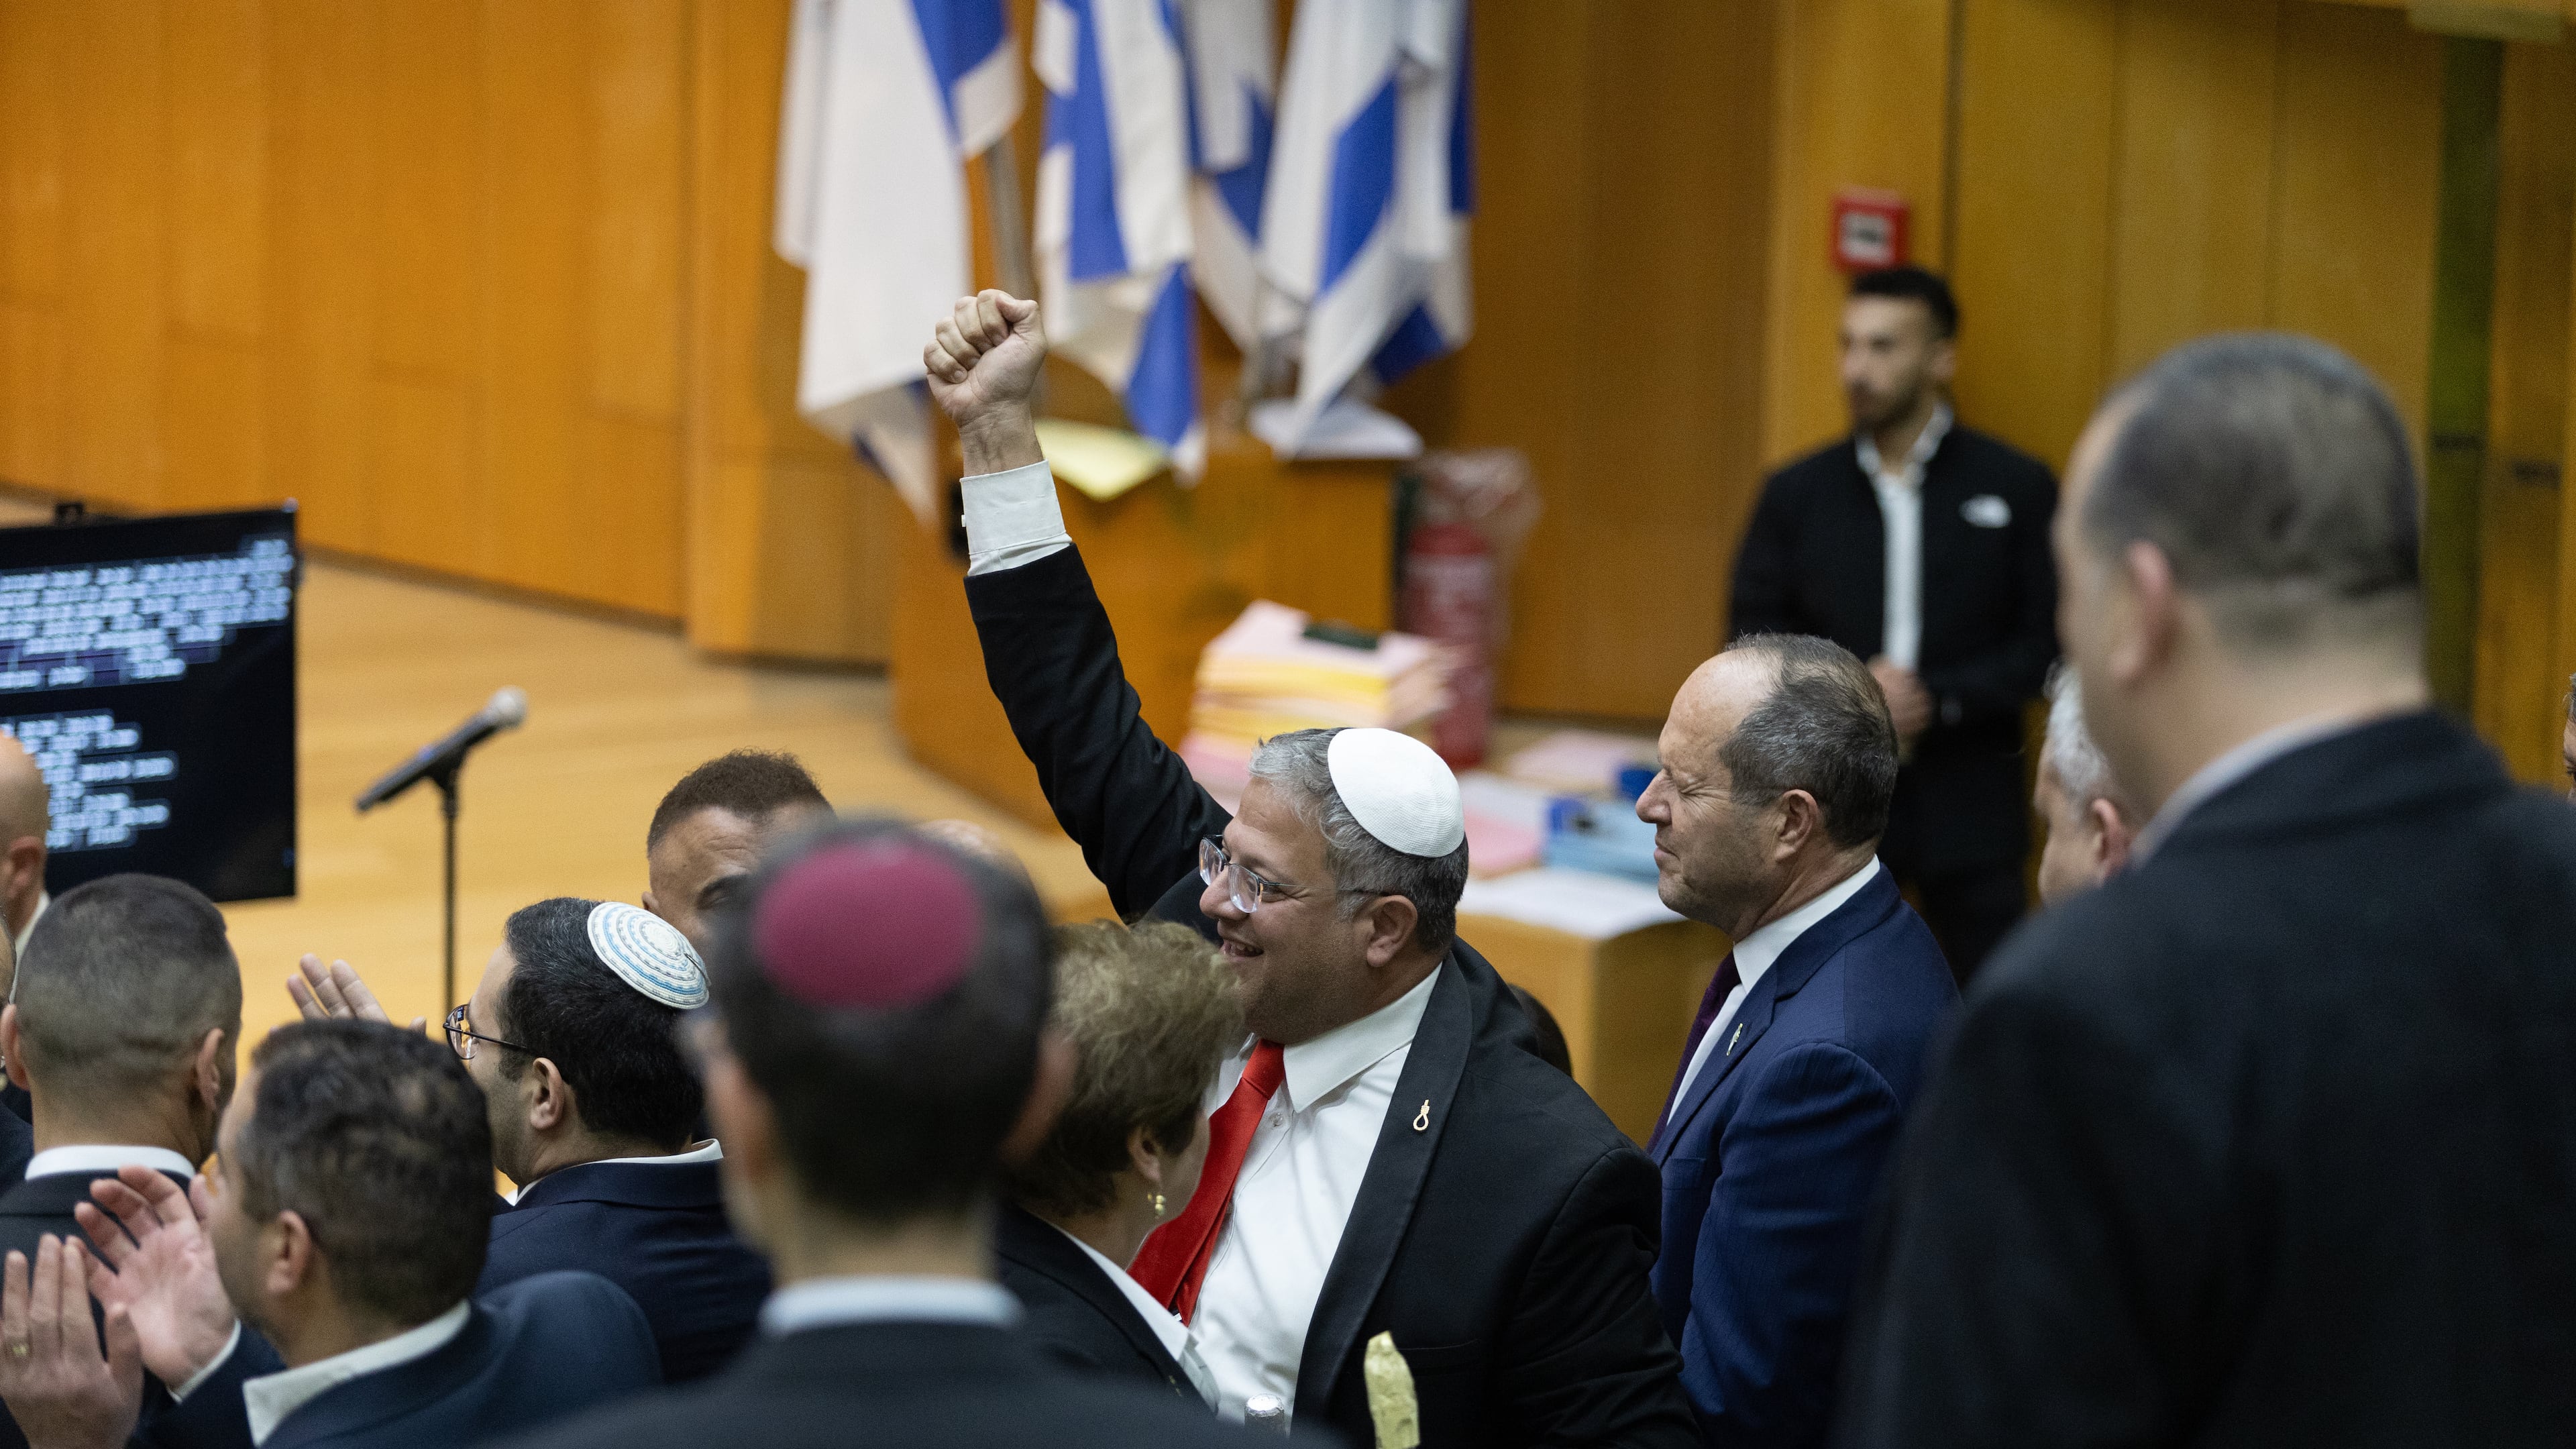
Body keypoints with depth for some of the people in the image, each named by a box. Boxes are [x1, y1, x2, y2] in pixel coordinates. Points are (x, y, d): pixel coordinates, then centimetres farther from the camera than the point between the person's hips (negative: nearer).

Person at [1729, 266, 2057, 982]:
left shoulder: (2017, 488, 1)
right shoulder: (1797, 493, 8)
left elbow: (2049, 642, -1)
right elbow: (1755, 633, 7)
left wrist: (1937, 700, -14)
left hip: (1968, 807, -2)